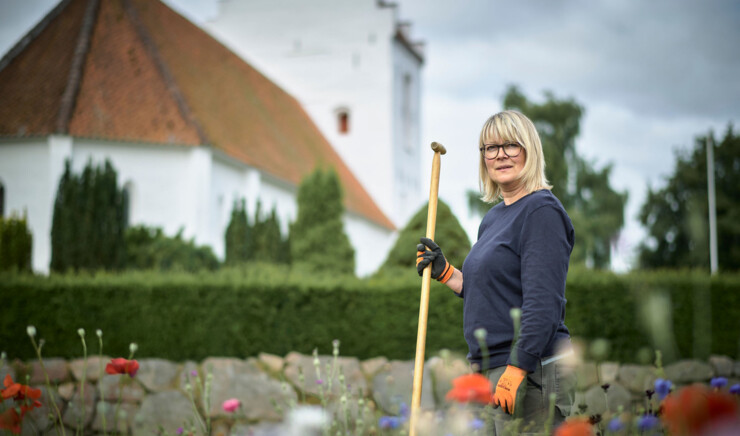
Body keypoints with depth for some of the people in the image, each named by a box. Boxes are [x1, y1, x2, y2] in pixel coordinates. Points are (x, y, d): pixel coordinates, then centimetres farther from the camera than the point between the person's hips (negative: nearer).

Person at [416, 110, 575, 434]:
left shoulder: (542, 211, -11)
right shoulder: (493, 217, 17)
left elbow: (543, 304, -19)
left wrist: (516, 371, -23)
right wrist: (444, 272, 15)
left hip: (531, 372, -9)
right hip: (491, 370, 9)